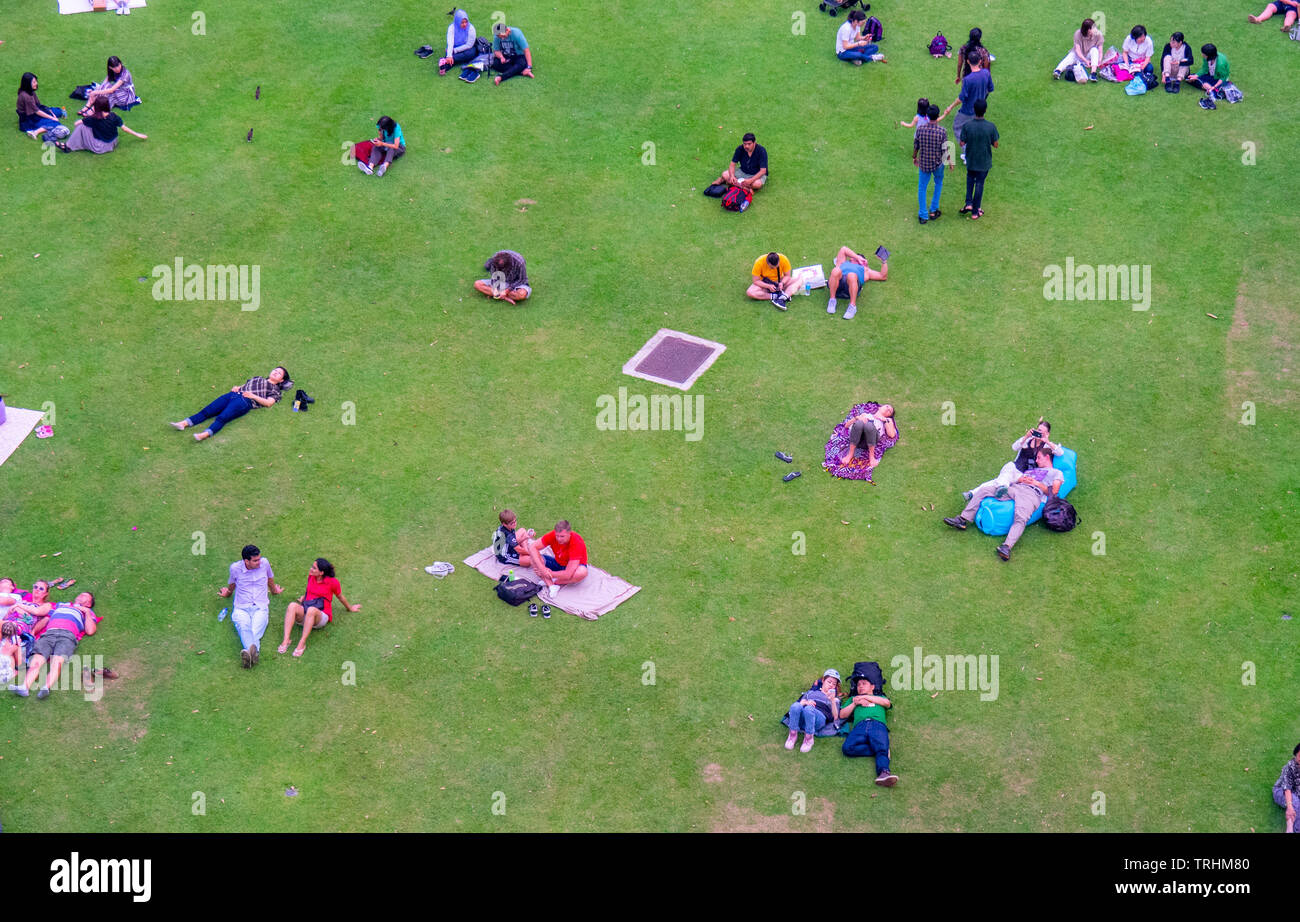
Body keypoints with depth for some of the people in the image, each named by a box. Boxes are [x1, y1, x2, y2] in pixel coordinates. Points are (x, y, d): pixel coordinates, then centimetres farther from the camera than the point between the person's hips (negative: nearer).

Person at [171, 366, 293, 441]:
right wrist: (237, 388, 12)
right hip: (234, 395, 6)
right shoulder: (258, 378, 36)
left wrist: (253, 396, -6)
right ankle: (184, 423, -25)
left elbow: (269, 402, 1)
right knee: (207, 411, -13)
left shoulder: (275, 389, 17)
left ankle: (205, 434, -51)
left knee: (222, 417, -30)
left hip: (245, 402, -6)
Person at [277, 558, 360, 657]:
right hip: (304, 614, 5)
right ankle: (286, 640, -41)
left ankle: (302, 643, -42)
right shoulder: (311, 576, 10)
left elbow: (340, 597, 14)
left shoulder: (332, 582, -5)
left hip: (321, 616, -4)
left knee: (311, 609, -41)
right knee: (292, 605, -30)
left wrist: (350, 608, 25)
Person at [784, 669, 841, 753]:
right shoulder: (811, 692, 40)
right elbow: (801, 703, 22)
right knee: (795, 706, -36)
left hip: (820, 716, -2)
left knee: (808, 709, -39)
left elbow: (835, 717, 15)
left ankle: (809, 738, -28)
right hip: (801, 718, 2)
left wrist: (832, 700, 1)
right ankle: (793, 734, -22)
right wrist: (806, 702, -1)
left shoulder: (835, 699, 34)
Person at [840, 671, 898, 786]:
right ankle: (881, 750, -29)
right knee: (847, 748, -33)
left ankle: (884, 773, -56)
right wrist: (855, 703, 14)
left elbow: (887, 703, 13)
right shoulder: (853, 699, 41)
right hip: (860, 726, 1)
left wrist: (865, 697, 14)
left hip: (878, 725, -1)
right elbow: (842, 714, 26)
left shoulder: (880, 697, 38)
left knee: (882, 748, -34)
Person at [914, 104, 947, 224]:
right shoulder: (942, 131, -20)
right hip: (938, 163, -1)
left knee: (922, 188, 15)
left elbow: (916, 146, -2)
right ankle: (933, 211, 31)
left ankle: (923, 215, 18)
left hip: (923, 163, 1)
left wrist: (914, 157, 17)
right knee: (938, 184, 26)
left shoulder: (920, 129, -14)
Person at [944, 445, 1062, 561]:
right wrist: (1021, 479, 8)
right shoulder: (1032, 470, 39)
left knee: (1020, 519, -36)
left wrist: (1037, 483, -2)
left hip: (1031, 494, -7)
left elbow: (1053, 492, 5)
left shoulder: (1056, 473, 21)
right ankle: (963, 520, -12)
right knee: (983, 490, -6)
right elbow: (1017, 479, 30)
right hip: (1013, 488, 7)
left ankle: (1007, 547, -56)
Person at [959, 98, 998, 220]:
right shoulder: (991, 127, -21)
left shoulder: (967, 125, -21)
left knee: (970, 178, 29)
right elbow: (995, 145, -11)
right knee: (979, 183, 15)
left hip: (970, 160, 1)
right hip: (984, 161, -1)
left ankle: (969, 204, 18)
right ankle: (975, 212, 24)